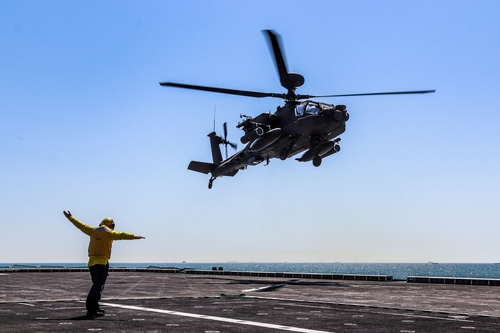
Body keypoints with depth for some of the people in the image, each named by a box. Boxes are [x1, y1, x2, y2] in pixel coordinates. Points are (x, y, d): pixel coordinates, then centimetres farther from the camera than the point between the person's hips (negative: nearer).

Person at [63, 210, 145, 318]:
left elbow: (80, 225, 22)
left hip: (92, 262, 6)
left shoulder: (93, 230, 13)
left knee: (96, 285, 18)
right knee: (98, 286, -8)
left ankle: (94, 308, 18)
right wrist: (135, 236, -22)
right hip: (102, 262, -6)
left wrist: (70, 217, 34)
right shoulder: (109, 232, -1)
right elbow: (122, 235, -15)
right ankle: (92, 310, -15)